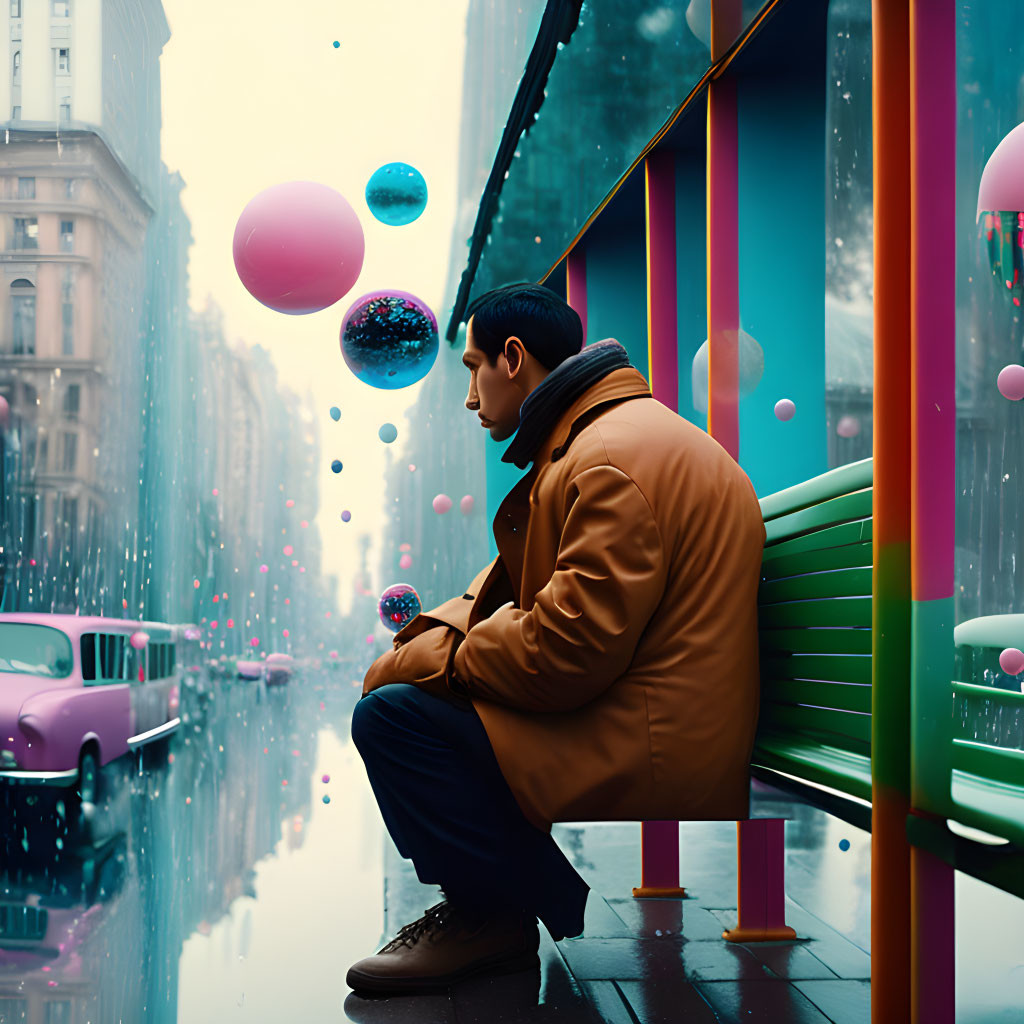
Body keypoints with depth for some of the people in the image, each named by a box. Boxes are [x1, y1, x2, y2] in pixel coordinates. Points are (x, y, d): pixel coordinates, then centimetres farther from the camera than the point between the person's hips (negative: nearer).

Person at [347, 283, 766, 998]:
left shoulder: (618, 457, -18)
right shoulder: (609, 434, 19)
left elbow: (568, 649, -25)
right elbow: (515, 579, 20)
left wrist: (426, 660, -11)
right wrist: (434, 634, 1)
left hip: (644, 764, -11)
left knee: (391, 714, -16)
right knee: (411, 684, 16)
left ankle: (491, 914, 1)